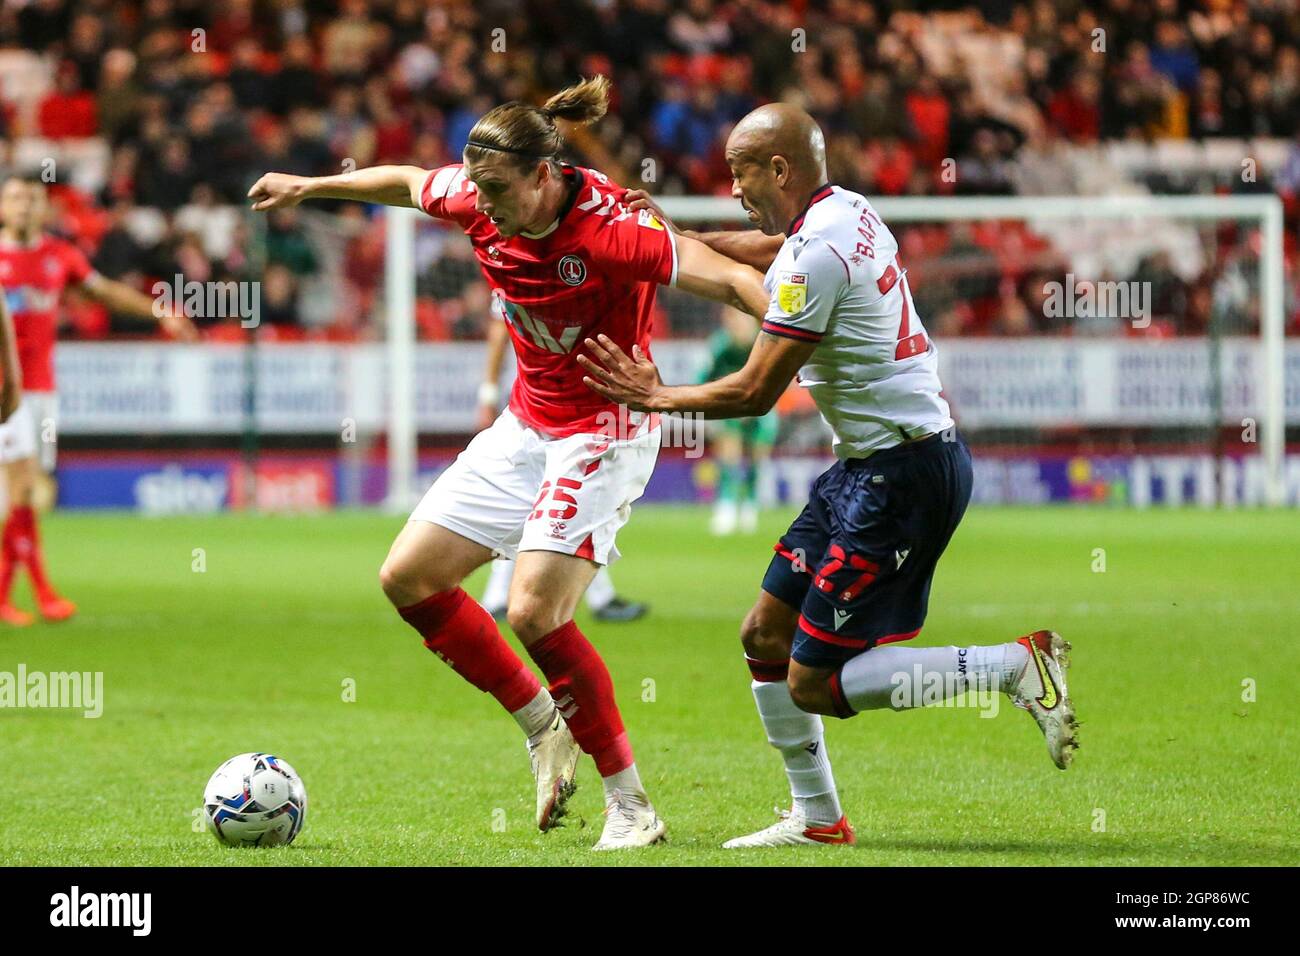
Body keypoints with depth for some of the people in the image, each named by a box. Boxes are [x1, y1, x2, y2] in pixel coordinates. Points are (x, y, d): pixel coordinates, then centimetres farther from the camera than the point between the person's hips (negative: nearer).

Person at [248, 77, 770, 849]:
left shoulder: (608, 230, -27)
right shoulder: (480, 202, -8)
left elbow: (729, 278, -30)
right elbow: (407, 182, 13)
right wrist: (309, 187, 26)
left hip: (602, 431, -8)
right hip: (527, 426, 8)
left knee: (534, 612, -21)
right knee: (409, 577, 5)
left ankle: (631, 805, -9)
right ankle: (543, 723, 19)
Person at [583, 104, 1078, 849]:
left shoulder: (815, 255, -19)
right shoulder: (848, 212, 9)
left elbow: (756, 392, -14)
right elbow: (766, 249, 33)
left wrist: (659, 398, 0)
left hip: (901, 473, -10)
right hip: (871, 462, 10)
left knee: (814, 682, -7)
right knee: (766, 635, 14)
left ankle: (1019, 667, -8)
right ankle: (817, 817, 21)